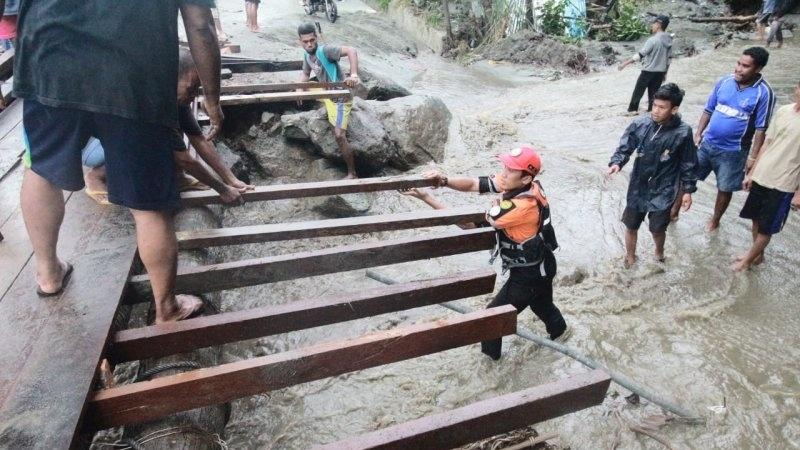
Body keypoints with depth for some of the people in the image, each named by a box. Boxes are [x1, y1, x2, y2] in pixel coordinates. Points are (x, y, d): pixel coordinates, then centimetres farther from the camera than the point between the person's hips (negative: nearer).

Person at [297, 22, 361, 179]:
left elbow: (351, 51, -35)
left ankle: (352, 174, -3)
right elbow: (305, 74, 14)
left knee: (339, 135, -13)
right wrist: (300, 89, -5)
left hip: (340, 96, -9)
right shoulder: (307, 55, -1)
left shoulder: (325, 50, -25)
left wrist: (354, 75, -46)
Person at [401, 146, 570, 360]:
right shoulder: (516, 185, -13)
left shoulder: (521, 206, -38)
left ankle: (490, 351, 34)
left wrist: (428, 197, -32)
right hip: (540, 266, 9)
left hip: (528, 275, -8)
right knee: (541, 304, 34)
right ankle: (559, 330, 60)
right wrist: (444, 180, -29)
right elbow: (473, 184, -9)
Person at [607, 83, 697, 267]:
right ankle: (630, 258, 38)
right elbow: (624, 148, -4)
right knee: (631, 225, 13)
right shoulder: (639, 124, -12)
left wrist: (688, 190, 0)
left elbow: (688, 164, -3)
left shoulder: (683, 132, -14)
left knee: (657, 229, 10)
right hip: (638, 187, 2)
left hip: (663, 191, -2)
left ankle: (659, 252, 44)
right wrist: (616, 163, -24)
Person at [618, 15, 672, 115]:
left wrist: (626, 63, -16)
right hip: (660, 72, 6)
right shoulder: (668, 41, 6)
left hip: (648, 71, -6)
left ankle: (632, 109, 12)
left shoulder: (653, 40, -17)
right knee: (653, 92, 11)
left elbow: (640, 54, -19)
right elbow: (669, 58, 11)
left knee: (638, 90, 7)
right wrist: (665, 73, 20)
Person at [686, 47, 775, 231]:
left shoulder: (763, 92, -14)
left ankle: (715, 219, 35)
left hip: (733, 151, -3)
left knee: (725, 188, 13)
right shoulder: (724, 82, -4)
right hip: (707, 143, 3)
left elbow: (761, 128, -12)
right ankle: (674, 210, 26)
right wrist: (698, 134, 2)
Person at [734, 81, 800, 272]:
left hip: (783, 185, -5)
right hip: (761, 177, 5)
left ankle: (749, 260, 26)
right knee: (756, 219, 18)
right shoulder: (783, 111, -1)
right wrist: (751, 172, 10)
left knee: (766, 227, 7)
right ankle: (757, 255, 38)